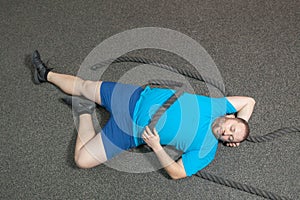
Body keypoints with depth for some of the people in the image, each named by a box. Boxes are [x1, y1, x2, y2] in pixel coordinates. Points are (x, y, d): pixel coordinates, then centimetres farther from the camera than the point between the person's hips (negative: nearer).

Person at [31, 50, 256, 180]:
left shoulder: (206, 152, -14)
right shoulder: (216, 106, -6)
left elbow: (176, 173, -15)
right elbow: (248, 101, 10)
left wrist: (156, 147, -25)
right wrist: (240, 125, -5)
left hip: (133, 131, -2)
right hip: (137, 98, 3)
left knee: (82, 160, -10)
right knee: (85, 86, 10)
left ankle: (85, 112, 10)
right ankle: (47, 74, 36)